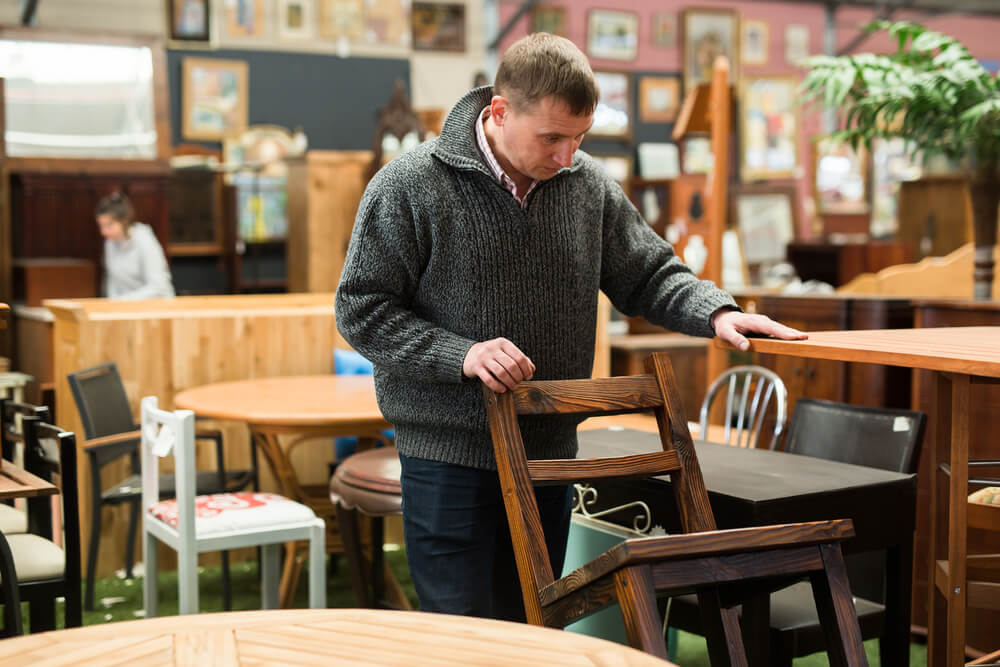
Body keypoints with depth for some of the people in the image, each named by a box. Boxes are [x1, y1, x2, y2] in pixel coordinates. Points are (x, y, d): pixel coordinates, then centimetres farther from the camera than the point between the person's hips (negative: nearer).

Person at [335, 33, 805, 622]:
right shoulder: (410, 186, -10)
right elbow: (362, 309, -8)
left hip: (548, 448, 5)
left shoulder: (588, 185, 2)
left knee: (531, 628, 15)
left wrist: (715, 312, -9)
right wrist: (462, 354, -21)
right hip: (450, 457, -4)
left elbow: (648, 274, 11)